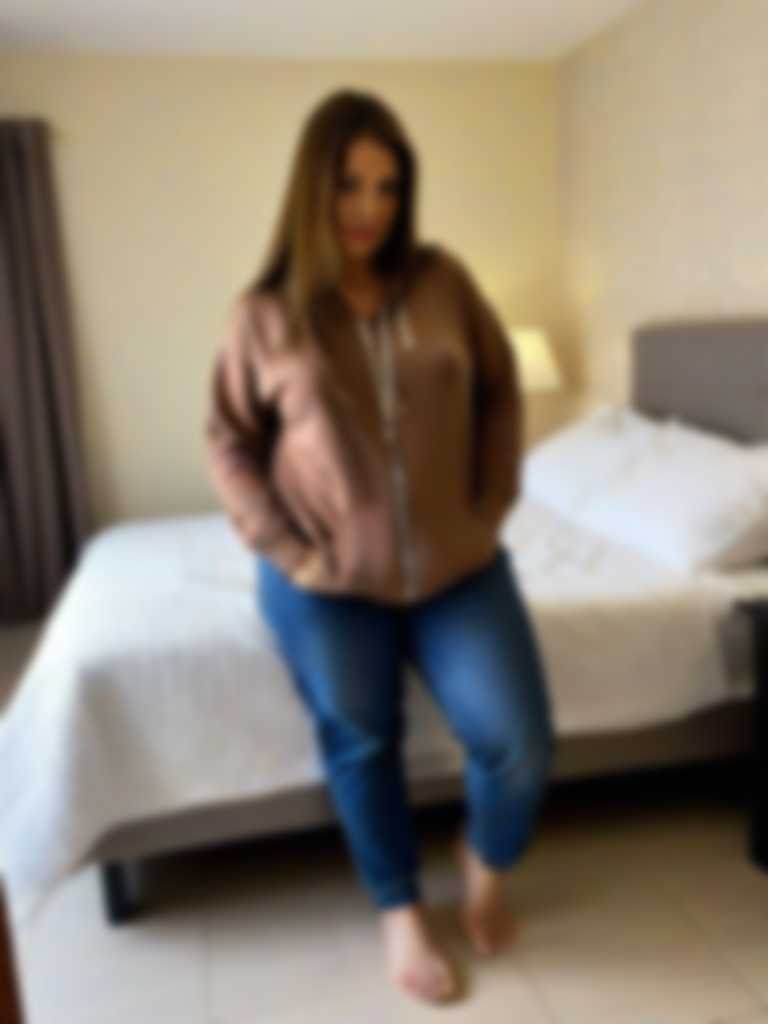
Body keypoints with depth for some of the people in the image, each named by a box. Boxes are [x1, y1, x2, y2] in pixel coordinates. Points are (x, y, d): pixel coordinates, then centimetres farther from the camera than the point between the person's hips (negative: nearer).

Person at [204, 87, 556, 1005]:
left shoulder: (444, 281, 0)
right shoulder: (262, 313, -4)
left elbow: (500, 391, 7)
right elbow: (229, 441, 1)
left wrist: (491, 506, -1)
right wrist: (288, 548, -8)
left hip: (459, 565, 2)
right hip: (329, 584, -1)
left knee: (521, 743, -2)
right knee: (360, 748, 13)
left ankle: (484, 859, 33)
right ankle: (400, 909, 39)